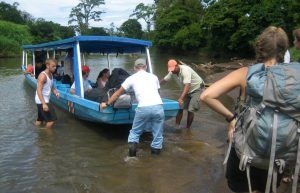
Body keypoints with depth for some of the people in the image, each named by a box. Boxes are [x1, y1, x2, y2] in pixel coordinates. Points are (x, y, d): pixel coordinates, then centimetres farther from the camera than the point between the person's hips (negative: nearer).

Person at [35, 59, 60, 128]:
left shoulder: (51, 75, 9)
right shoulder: (43, 76, -20)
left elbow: (51, 87, 19)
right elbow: (39, 91, -24)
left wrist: (56, 92, -4)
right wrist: (44, 104, -30)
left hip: (46, 100, 9)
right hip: (42, 102, -9)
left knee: (39, 120, 20)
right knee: (52, 119, -8)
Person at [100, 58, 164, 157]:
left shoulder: (132, 78, 15)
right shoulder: (154, 77, 21)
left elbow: (118, 93, 22)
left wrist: (107, 104, 34)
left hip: (143, 108, -2)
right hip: (158, 106, 2)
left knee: (135, 131, 18)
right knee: (157, 133, 15)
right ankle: (156, 150, 17)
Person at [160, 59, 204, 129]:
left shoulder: (185, 70, -33)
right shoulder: (173, 72, -10)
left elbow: (187, 86, -44)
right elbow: (164, 80, 1)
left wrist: (181, 98, -55)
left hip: (197, 89, -7)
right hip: (188, 90, 7)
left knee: (190, 109, -12)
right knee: (180, 107, -1)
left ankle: (187, 128, 5)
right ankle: (177, 126, 7)